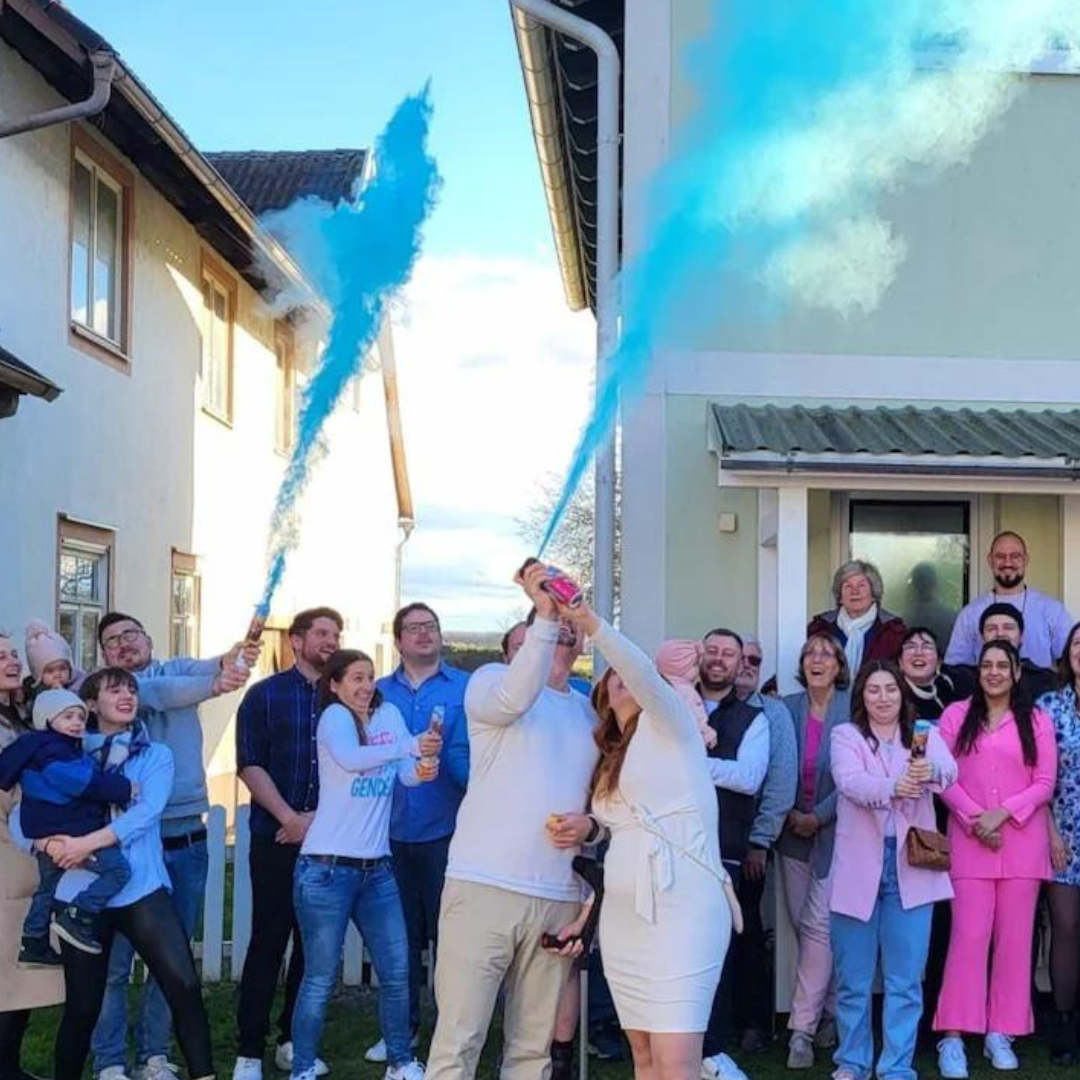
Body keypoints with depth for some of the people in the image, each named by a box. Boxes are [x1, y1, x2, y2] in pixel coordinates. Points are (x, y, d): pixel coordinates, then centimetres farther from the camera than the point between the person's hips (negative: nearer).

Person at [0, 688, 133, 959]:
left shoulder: (68, 749, 17)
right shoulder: (52, 752, -18)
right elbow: (85, 783, -26)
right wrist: (123, 788, -22)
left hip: (48, 836, 12)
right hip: (68, 834, -12)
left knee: (49, 886, 25)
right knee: (118, 869, -15)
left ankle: (34, 943, 34)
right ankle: (76, 917, -15)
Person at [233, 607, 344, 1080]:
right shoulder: (265, 695, 1)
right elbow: (249, 765, -4)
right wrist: (290, 818, -12)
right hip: (277, 839, -3)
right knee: (268, 942, -2)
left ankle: (293, 1041, 20)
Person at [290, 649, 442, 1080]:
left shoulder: (389, 714, 9)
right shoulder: (333, 715, -6)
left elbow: (406, 774, 0)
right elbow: (349, 758, -28)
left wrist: (424, 769, -23)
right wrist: (410, 745, -35)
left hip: (377, 868, 6)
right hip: (327, 867, -5)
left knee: (397, 972, 8)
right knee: (321, 979, -1)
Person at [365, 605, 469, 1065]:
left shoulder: (465, 688, -2)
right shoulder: (379, 693, 7)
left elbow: (471, 755, -8)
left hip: (445, 831, -3)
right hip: (392, 834, 3)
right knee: (400, 934, 12)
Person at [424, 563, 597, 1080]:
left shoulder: (591, 711, 18)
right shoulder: (492, 678, 4)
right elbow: (513, 698, -21)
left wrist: (590, 825, -2)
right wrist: (545, 612, -28)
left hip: (558, 899, 5)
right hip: (483, 886, -5)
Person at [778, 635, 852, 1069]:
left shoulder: (854, 709, -7)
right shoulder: (786, 709, 4)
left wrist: (819, 817, -12)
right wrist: (790, 814, -7)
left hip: (835, 832, -4)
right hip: (793, 832, 4)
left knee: (818, 925, -10)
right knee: (804, 926, 7)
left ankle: (802, 1028, -6)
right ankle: (826, 1014, 23)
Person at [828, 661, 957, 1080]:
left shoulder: (925, 736, 7)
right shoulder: (845, 736, 2)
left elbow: (949, 770, -14)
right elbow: (850, 782, -17)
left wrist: (928, 772, -38)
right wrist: (892, 787, -38)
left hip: (910, 868, 1)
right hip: (858, 869, -1)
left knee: (905, 980, 3)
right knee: (853, 978, 9)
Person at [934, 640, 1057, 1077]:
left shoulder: (1036, 720, 6)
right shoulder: (956, 714, 6)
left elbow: (1045, 782, 1)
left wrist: (1002, 813, -12)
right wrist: (974, 819, -11)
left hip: (1022, 840, 1)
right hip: (969, 840, -1)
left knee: (1014, 937, 4)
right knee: (969, 935, -7)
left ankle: (1000, 1033, 12)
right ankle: (952, 1037, -6)